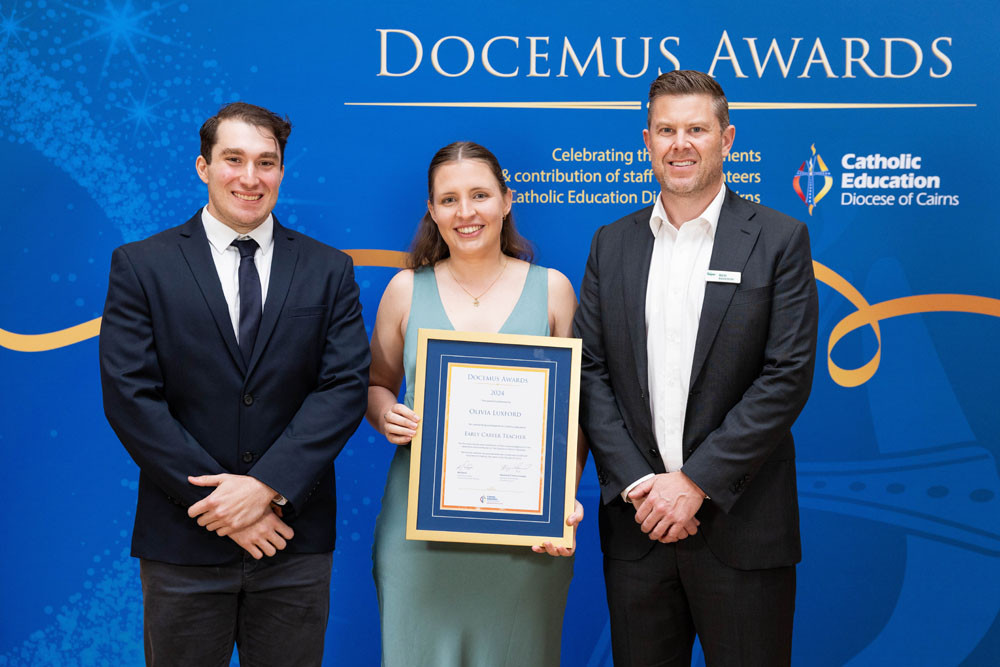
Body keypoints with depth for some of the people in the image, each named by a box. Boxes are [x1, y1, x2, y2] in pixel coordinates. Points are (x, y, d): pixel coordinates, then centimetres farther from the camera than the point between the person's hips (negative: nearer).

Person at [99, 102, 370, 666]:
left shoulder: (329, 271, 4)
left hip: (296, 542, 1)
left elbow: (346, 386, -5)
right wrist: (215, 501, -13)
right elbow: (131, 397, -7)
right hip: (184, 541, -1)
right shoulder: (140, 266, 0)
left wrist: (267, 487, -16)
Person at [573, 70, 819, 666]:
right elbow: (590, 371, 3)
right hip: (637, 525, 3)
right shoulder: (612, 244, 8)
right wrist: (636, 483, -9)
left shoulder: (779, 240, -2)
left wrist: (695, 482, -14)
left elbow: (788, 376, -9)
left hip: (740, 525, -3)